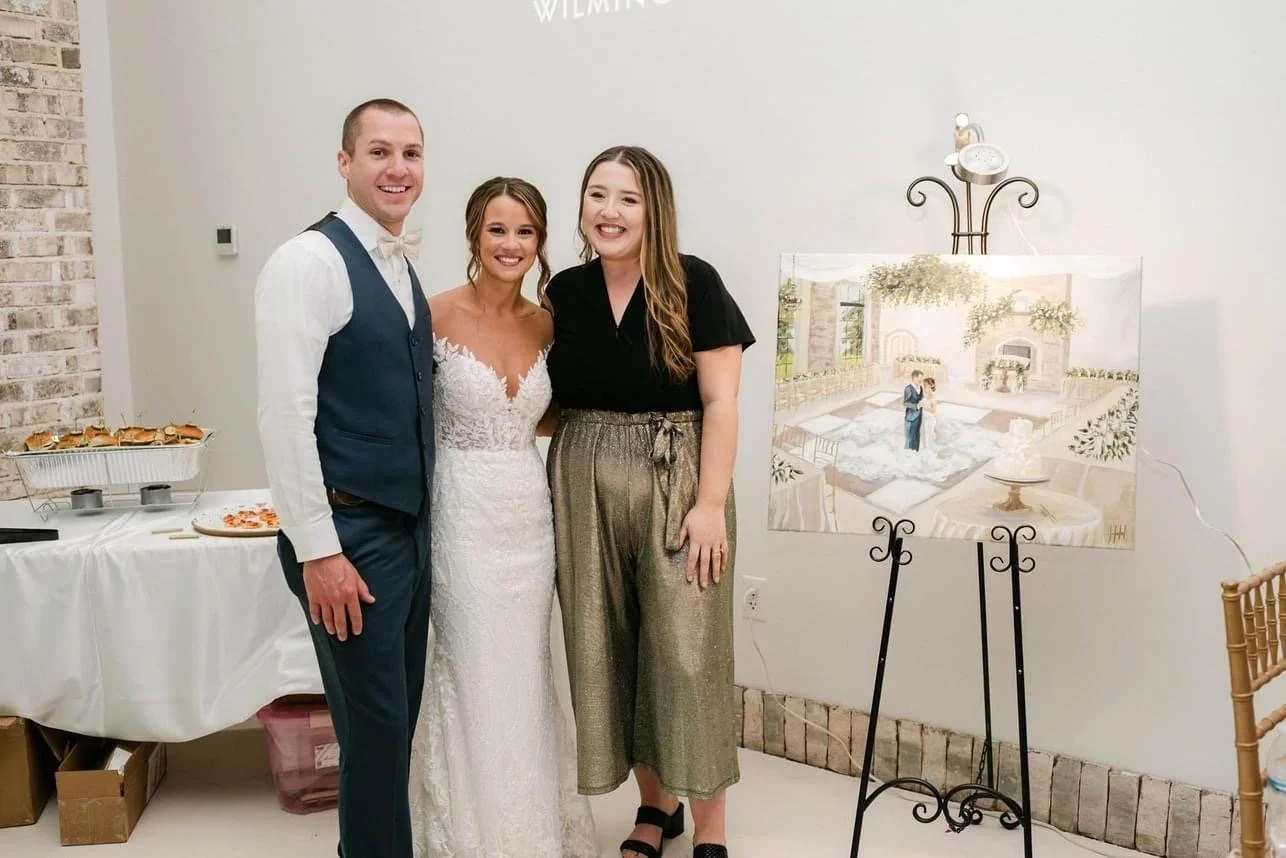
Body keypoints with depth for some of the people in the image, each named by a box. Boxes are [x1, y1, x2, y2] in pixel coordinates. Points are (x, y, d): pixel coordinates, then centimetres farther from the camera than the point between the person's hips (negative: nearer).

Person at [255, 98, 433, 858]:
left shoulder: (404, 267, 12)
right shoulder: (310, 261, -13)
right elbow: (284, 415, -18)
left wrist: (425, 514, 13)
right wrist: (318, 551, -19)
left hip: (411, 527, 8)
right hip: (351, 534, -8)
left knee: (400, 719, 17)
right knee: (376, 728, 1)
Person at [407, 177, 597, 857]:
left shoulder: (545, 323, 6)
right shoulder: (439, 315, -9)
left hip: (530, 512, 5)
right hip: (464, 513, -4)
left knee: (526, 672, 14)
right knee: (475, 674, 3)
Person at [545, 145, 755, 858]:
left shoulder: (693, 285, -7)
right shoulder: (566, 291, 6)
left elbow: (719, 401, -9)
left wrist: (711, 504, -15)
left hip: (676, 484, -4)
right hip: (584, 487, 5)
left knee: (686, 653, -2)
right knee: (605, 651, 9)